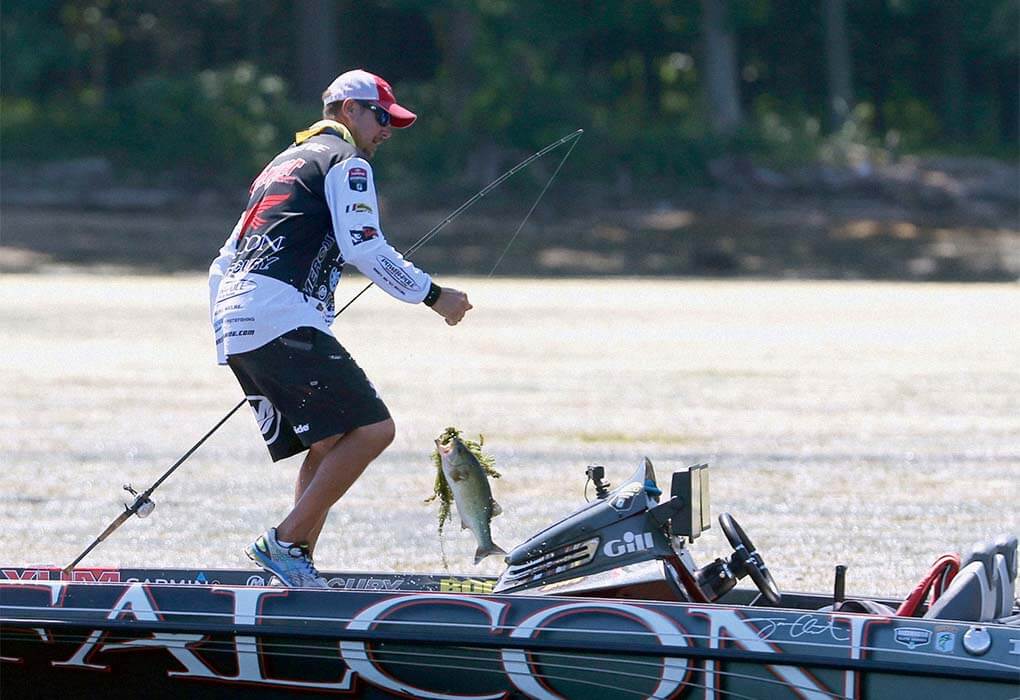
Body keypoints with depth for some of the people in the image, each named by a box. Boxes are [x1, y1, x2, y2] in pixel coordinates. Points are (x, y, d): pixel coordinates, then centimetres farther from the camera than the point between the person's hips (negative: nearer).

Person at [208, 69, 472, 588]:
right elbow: (366, 251, -9)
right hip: (284, 320, -9)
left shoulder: (281, 166, 32)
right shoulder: (345, 162, 4)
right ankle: (286, 541, -17)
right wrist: (435, 297, -1)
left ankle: (297, 565, -3)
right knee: (371, 429, -12)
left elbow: (223, 265, 30)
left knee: (328, 448, 10)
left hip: (234, 329, 9)